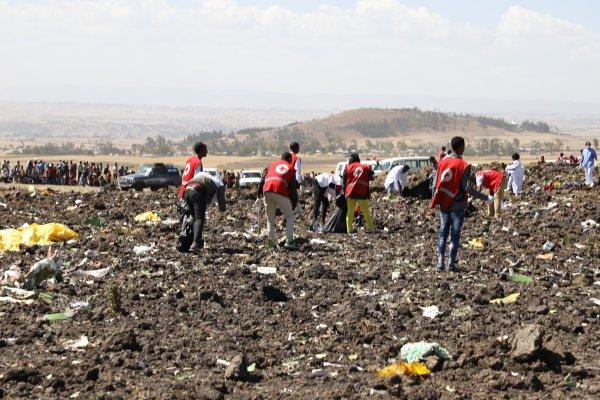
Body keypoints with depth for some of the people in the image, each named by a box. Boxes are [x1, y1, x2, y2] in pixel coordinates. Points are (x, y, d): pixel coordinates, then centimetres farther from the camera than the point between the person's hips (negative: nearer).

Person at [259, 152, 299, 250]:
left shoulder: (272, 164, 26)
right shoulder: (291, 169, 19)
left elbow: (263, 178, 16)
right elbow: (293, 187, 15)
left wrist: (259, 191, 18)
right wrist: (294, 201, 20)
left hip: (267, 192, 3)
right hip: (280, 193, -3)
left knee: (270, 218, 18)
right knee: (289, 216, 10)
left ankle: (271, 241, 12)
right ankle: (289, 241, -1)